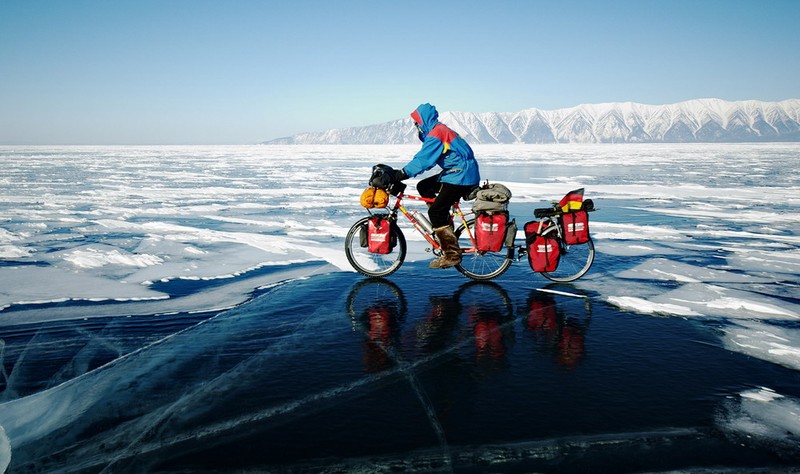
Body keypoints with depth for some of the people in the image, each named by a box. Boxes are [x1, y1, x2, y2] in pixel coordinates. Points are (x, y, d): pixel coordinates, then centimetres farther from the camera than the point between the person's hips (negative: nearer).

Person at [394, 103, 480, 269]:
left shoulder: (436, 134, -15)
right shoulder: (440, 130, 18)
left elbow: (423, 160, -24)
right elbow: (424, 157, 19)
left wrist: (402, 173, -22)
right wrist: (403, 172, 12)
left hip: (461, 176, -10)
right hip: (456, 173, 10)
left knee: (436, 212, -11)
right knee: (423, 187, 14)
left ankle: (452, 255, -8)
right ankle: (445, 224, 14)